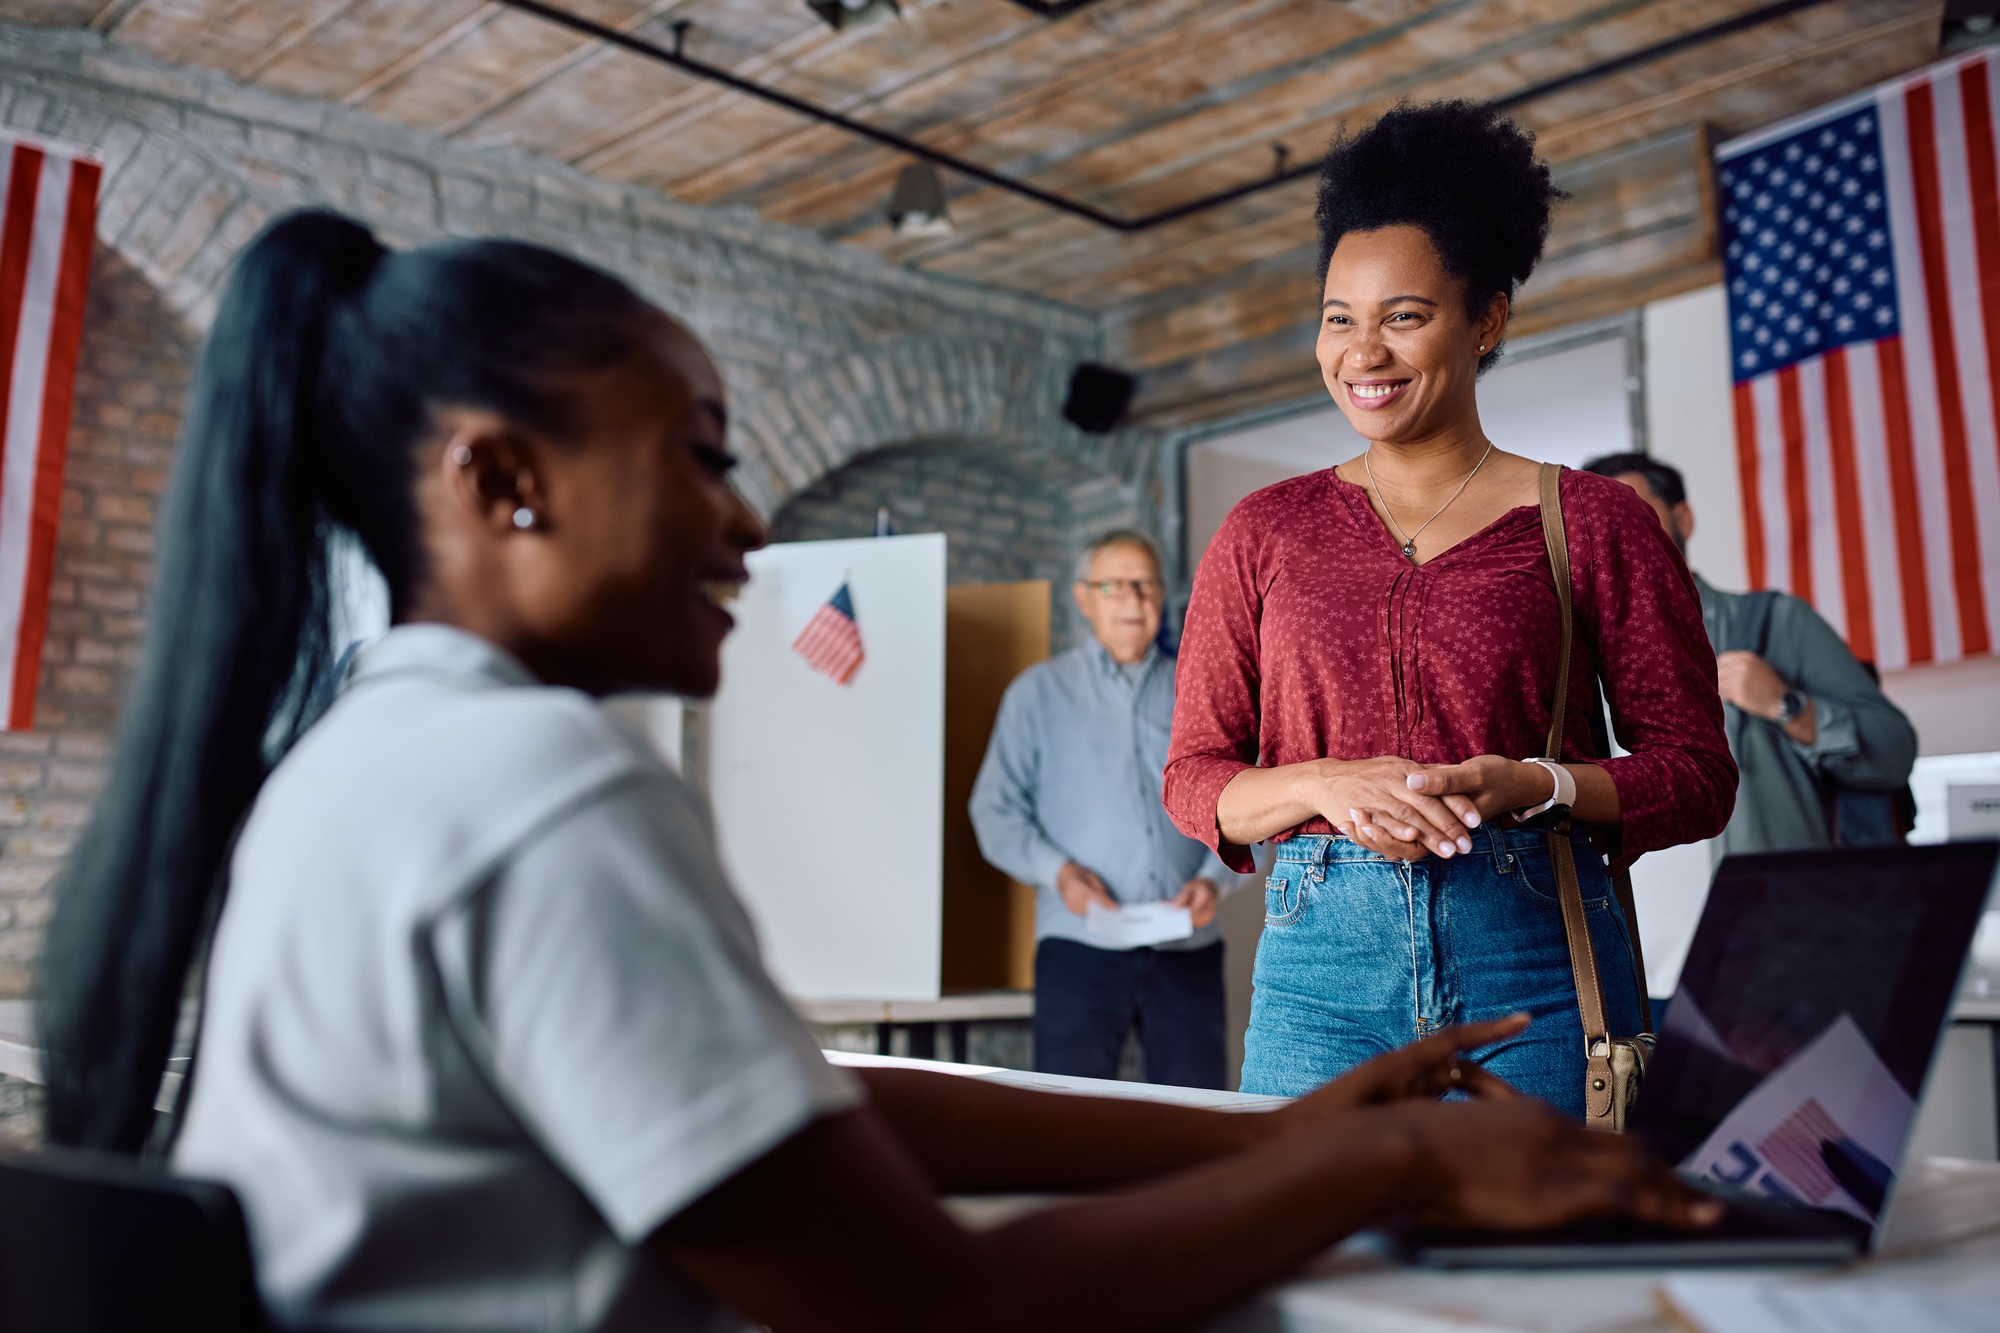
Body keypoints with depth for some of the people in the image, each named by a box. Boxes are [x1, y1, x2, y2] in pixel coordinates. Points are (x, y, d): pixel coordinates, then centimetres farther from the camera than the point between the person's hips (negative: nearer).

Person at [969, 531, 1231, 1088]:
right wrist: (1058, 871, -11)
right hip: (1080, 943, -2)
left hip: (1187, 947, 2)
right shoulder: (1038, 691, 10)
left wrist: (1212, 879, -7)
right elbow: (996, 810, 5)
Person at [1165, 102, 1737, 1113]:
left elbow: (1697, 772, 5)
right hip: (1322, 960, 1)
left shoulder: (1590, 521, 6)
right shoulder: (1265, 533, 11)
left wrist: (1531, 786, -14)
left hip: (1533, 963, -1)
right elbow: (1194, 778, 9)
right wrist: (1329, 784, -11)